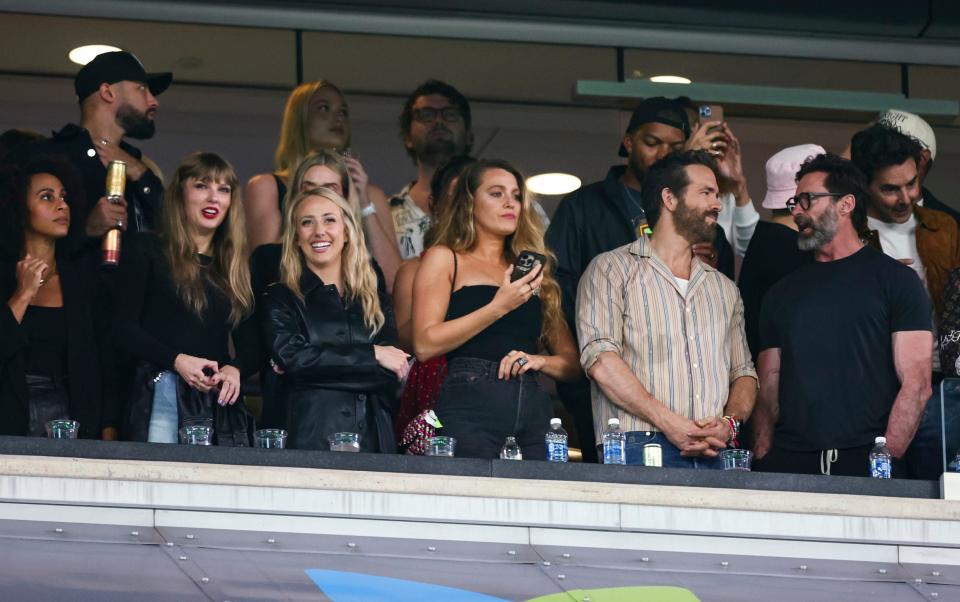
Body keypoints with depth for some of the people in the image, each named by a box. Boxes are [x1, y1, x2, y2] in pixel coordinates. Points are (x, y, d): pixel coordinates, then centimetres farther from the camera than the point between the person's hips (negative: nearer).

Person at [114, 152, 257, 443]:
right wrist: (177, 361, -14)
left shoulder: (236, 267, 20)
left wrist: (235, 369, -8)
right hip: (161, 395, -4)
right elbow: (123, 329, -1)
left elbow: (249, 344, 15)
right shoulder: (147, 250, 7)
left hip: (219, 401, 4)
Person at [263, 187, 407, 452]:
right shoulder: (281, 298, 8)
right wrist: (372, 356, -5)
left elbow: (391, 376, 4)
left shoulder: (376, 300, 17)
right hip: (310, 441, -3)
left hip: (373, 440, 3)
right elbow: (290, 357, -10)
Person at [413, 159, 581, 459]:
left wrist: (539, 360, -1)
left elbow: (571, 361, 22)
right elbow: (425, 345, -3)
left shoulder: (534, 272, 25)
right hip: (470, 404, -4)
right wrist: (499, 307, -8)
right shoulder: (443, 259, 11)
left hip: (533, 408, 4)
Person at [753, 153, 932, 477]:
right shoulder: (783, 293, 18)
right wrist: (761, 460, -1)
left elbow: (916, 384, -3)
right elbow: (768, 390, 14)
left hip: (865, 462, -3)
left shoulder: (894, 280, 5)